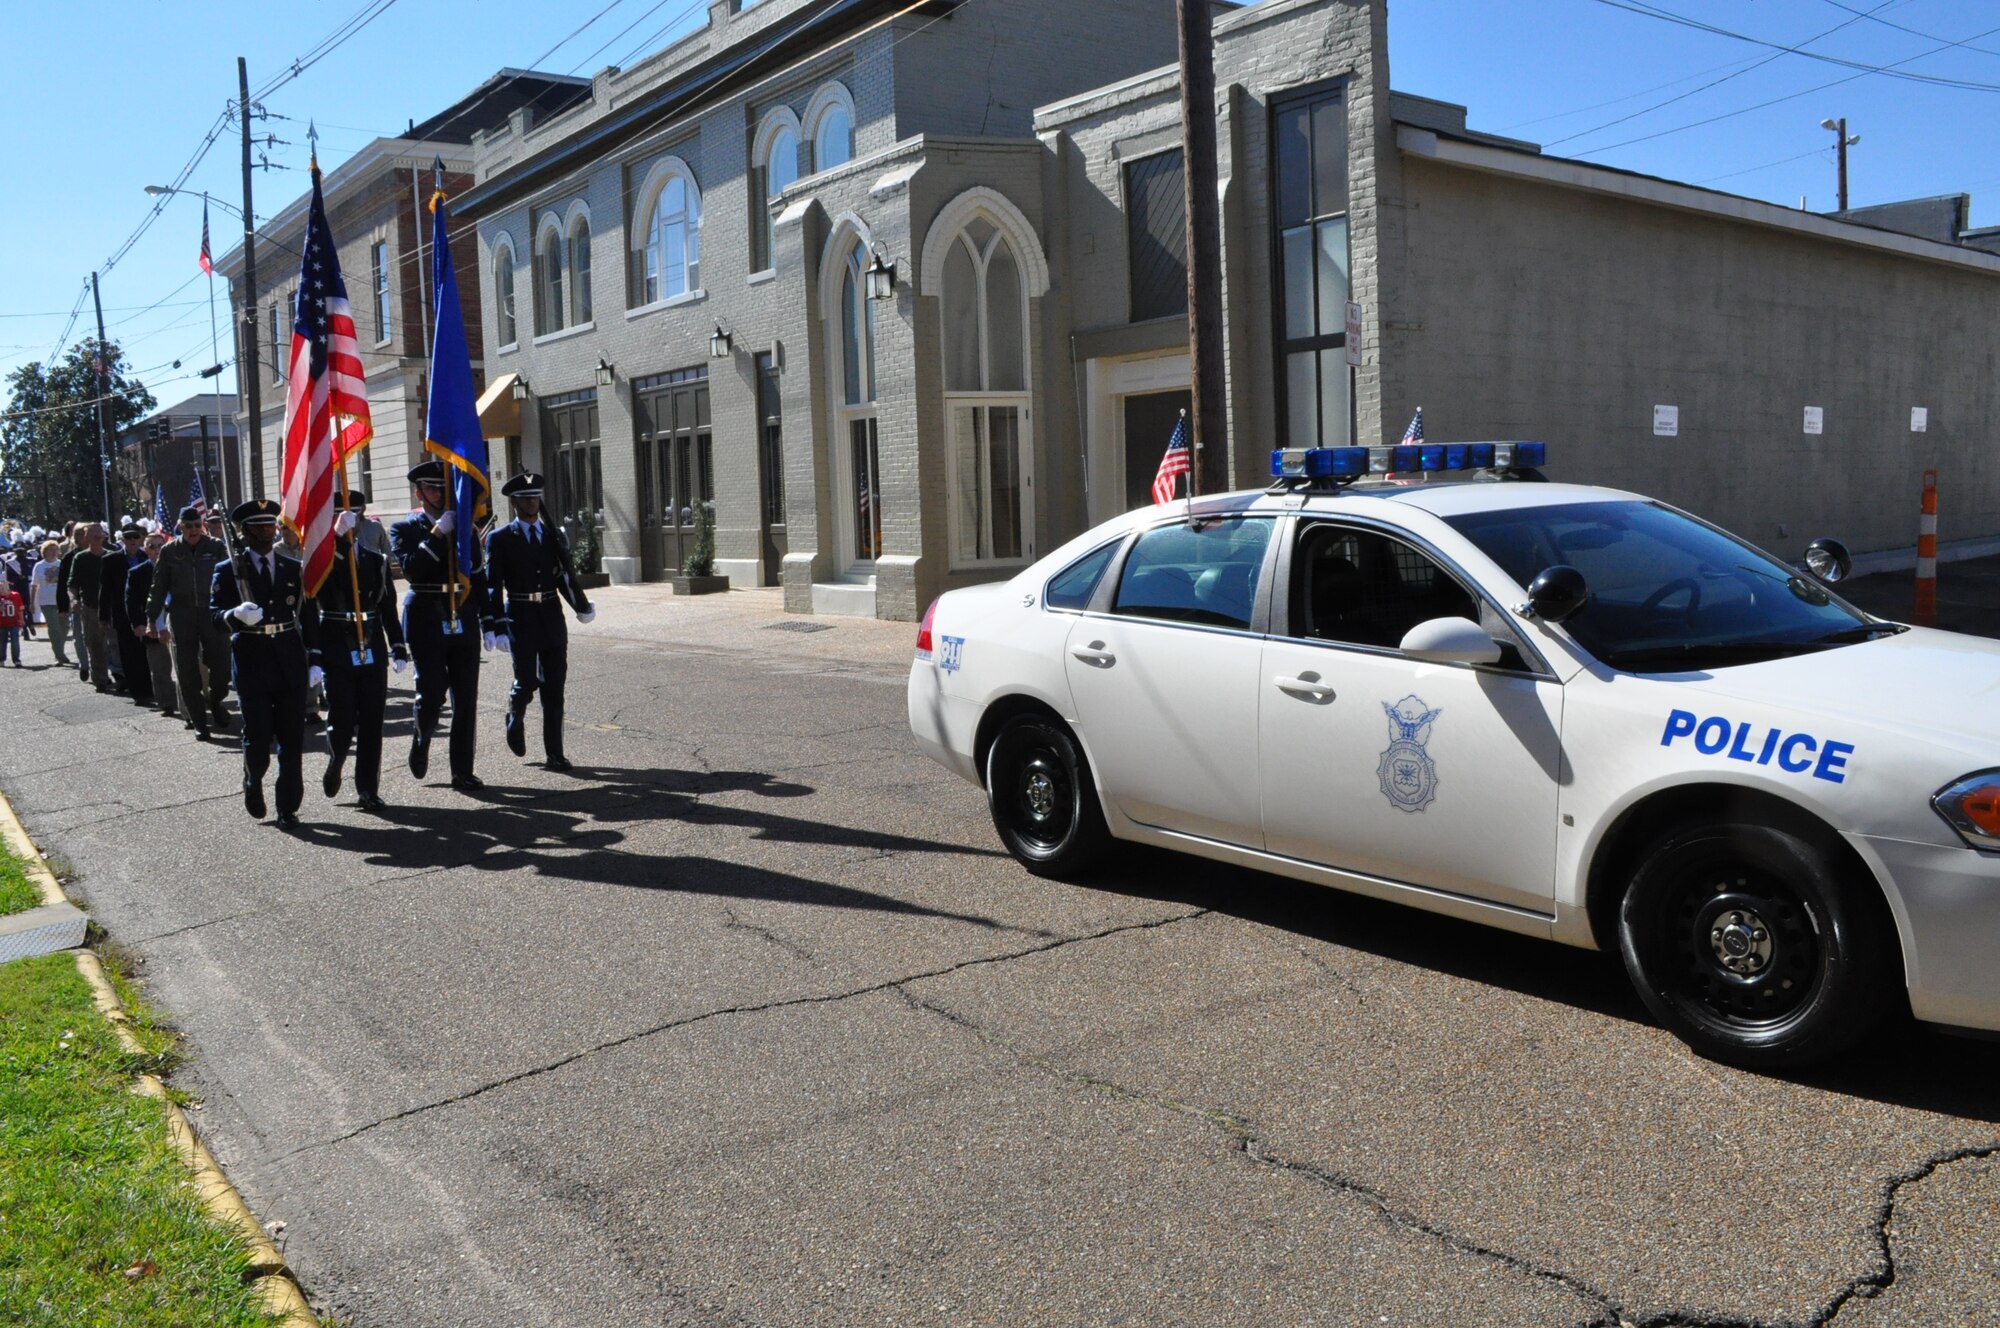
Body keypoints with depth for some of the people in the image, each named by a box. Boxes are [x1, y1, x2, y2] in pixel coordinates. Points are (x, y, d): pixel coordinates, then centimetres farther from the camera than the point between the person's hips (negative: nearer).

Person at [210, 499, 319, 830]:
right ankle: (253, 782, 28)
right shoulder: (229, 570, 3)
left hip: (290, 661, 2)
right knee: (258, 737, -4)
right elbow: (214, 613, -5)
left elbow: (308, 616, 10)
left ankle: (288, 807, 13)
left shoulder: (294, 568, 10)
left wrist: (314, 659, 5)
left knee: (292, 739, 3)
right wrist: (236, 615, -28)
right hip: (251, 662, -2)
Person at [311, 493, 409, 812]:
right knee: (342, 722, -4)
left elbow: (388, 607, 11)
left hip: (372, 651, 3)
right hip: (337, 652, -3)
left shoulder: (376, 561, 10)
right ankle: (335, 764, 29)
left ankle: (368, 790, 12)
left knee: (371, 723, 4)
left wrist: (398, 648, 4)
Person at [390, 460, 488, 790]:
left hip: (463, 622, 4)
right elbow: (411, 568, -15)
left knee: (466, 698, 2)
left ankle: (463, 771, 9)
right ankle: (421, 741, 25)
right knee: (431, 692, -7)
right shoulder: (404, 529, 3)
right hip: (426, 622, -3)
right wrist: (437, 534, -18)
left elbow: (480, 577, 16)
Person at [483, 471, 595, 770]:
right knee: (526, 683, -5)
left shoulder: (554, 535, 12)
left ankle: (554, 754, 8)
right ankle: (515, 718, 29)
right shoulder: (499, 538, 0)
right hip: (520, 619, -3)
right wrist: (498, 627, -12)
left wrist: (582, 606, -7)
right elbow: (492, 586, -3)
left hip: (552, 618, 3)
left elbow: (566, 576, 11)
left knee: (554, 689, 3)